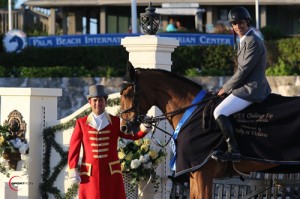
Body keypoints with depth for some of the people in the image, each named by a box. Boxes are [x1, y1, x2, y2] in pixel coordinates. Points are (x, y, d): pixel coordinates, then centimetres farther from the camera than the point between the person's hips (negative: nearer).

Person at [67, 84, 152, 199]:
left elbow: (133, 135, -7)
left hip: (111, 172, 0)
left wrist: (144, 129, -29)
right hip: (89, 174, 0)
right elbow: (74, 147, 1)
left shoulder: (116, 122, 5)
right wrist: (72, 170, -7)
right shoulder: (81, 123, 4)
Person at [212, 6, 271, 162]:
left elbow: (243, 71, -18)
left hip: (251, 89, -11)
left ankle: (234, 151, -20)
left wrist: (226, 88, -10)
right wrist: (229, 87, 11)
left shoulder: (253, 42, -16)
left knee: (219, 112, -19)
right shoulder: (244, 41, 16)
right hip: (248, 87, 11)